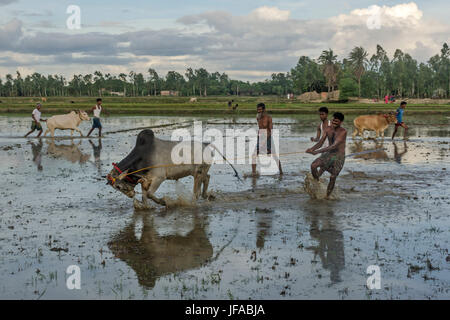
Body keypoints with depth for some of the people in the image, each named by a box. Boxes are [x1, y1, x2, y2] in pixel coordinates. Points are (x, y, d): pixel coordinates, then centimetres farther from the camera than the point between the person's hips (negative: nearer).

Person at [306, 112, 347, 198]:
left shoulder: (343, 132, -18)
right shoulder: (328, 129, 0)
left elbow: (334, 146, -27)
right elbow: (320, 143, 1)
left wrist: (318, 151, -33)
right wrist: (312, 149, -21)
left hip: (339, 157, -5)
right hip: (328, 154, 5)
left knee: (332, 177, -12)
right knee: (313, 165, -17)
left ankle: (327, 196, 3)